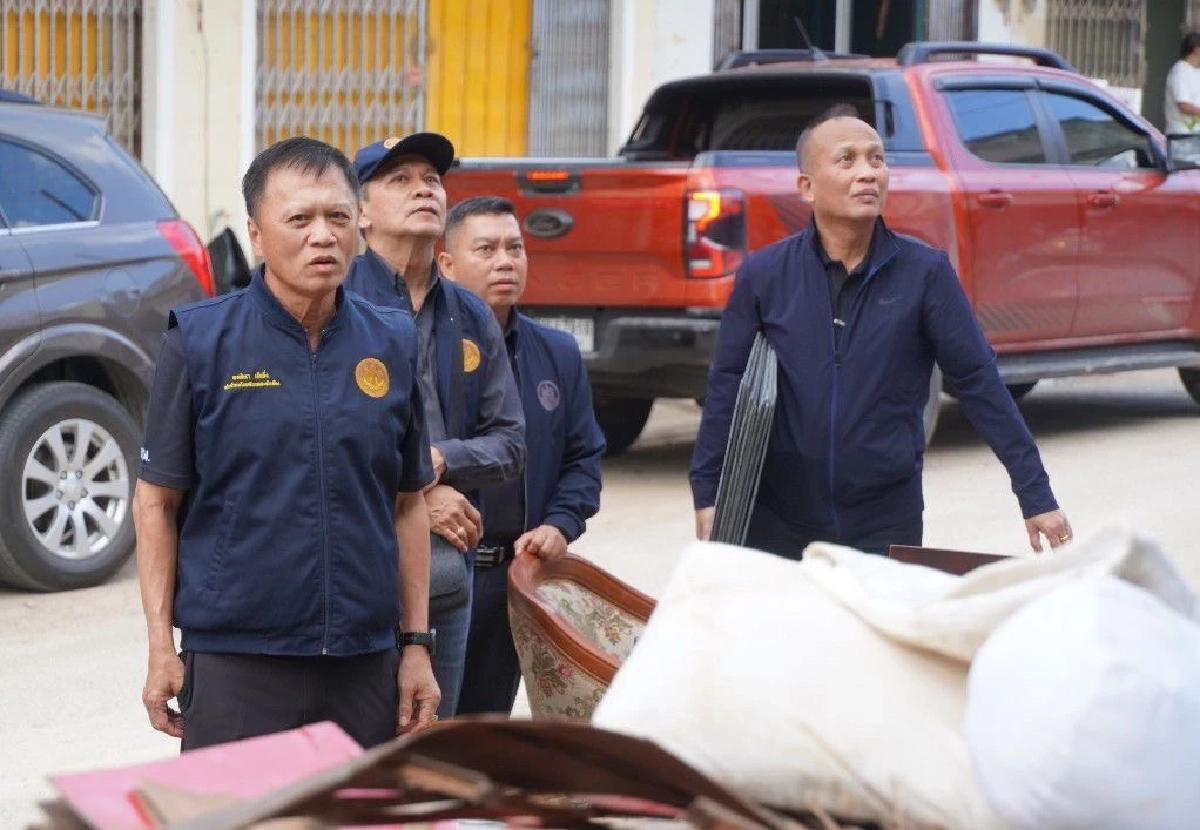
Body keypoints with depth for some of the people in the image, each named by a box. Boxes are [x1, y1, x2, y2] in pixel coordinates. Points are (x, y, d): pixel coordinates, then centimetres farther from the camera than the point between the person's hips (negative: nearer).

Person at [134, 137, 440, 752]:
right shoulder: (200, 341, -2)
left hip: (364, 664, 4)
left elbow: (408, 506, 12)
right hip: (233, 664, -3)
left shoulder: (392, 344, 8)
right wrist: (161, 647, -6)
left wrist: (416, 644, 8)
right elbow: (156, 500, -1)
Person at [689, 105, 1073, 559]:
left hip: (887, 522, -1)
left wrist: (1036, 495, -5)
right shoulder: (763, 275, 0)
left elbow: (978, 382, -3)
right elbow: (727, 386, 2)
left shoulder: (925, 272, -3)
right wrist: (707, 495, -5)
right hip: (779, 522, 1)